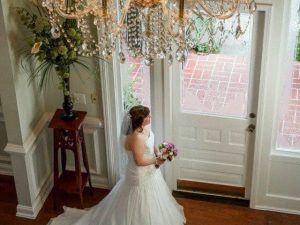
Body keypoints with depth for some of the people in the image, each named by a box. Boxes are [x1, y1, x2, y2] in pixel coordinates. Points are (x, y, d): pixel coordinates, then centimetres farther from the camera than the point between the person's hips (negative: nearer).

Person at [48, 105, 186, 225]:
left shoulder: (144, 127, -7)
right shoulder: (136, 137, -35)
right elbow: (139, 161, -28)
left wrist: (157, 151, -5)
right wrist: (156, 161, -17)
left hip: (149, 171, 9)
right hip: (140, 175, -9)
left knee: (148, 200, 29)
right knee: (140, 202, 11)